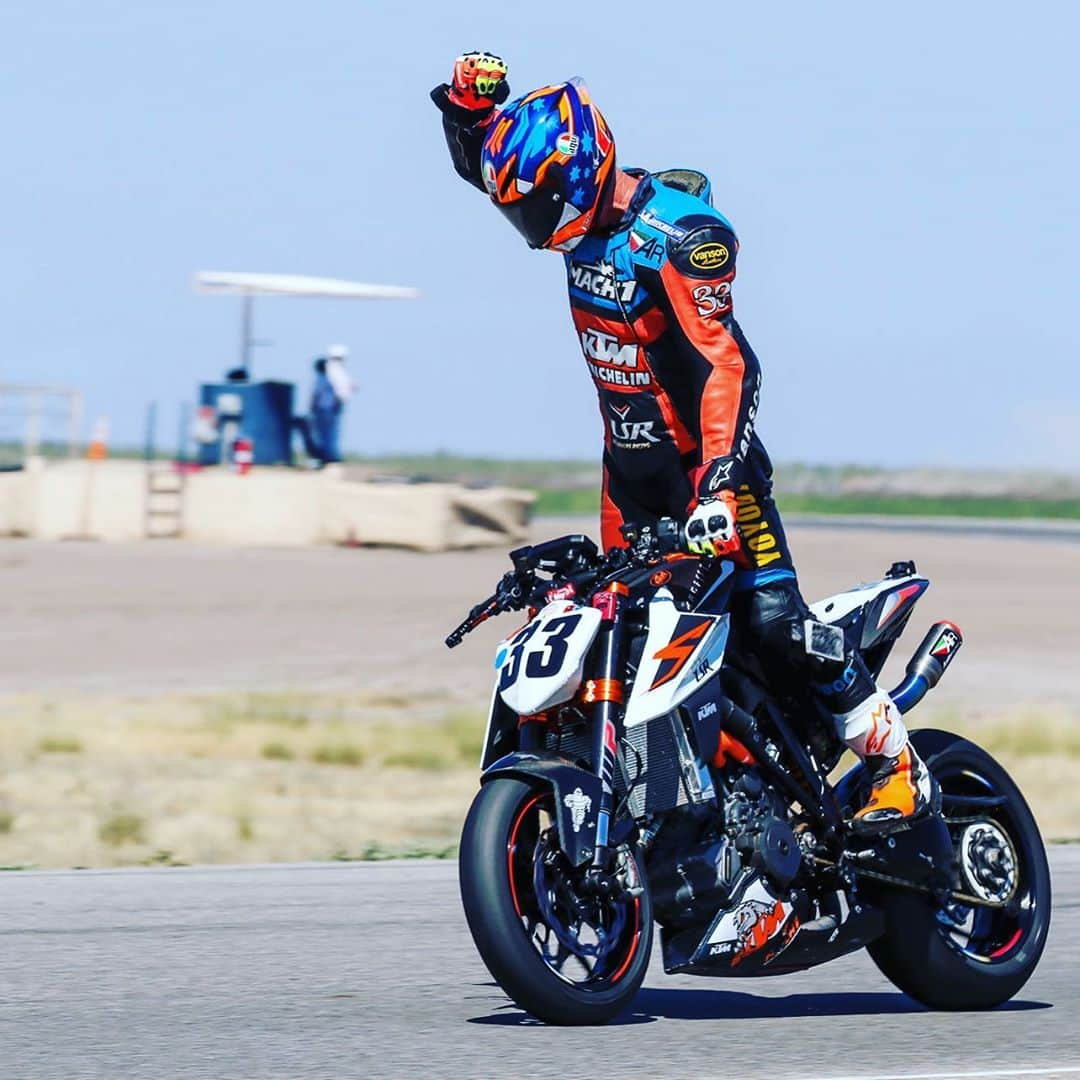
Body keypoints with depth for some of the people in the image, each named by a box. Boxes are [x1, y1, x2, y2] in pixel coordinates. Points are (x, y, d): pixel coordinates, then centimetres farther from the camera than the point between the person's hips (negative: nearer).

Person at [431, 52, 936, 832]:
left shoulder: (683, 237, -22)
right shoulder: (582, 214, 3)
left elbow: (725, 364, -31)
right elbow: (482, 160, 21)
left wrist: (719, 483, -41)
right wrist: (473, 100, -1)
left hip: (708, 454, -8)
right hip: (630, 461, 8)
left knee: (775, 619, -19)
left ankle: (898, 767, -12)